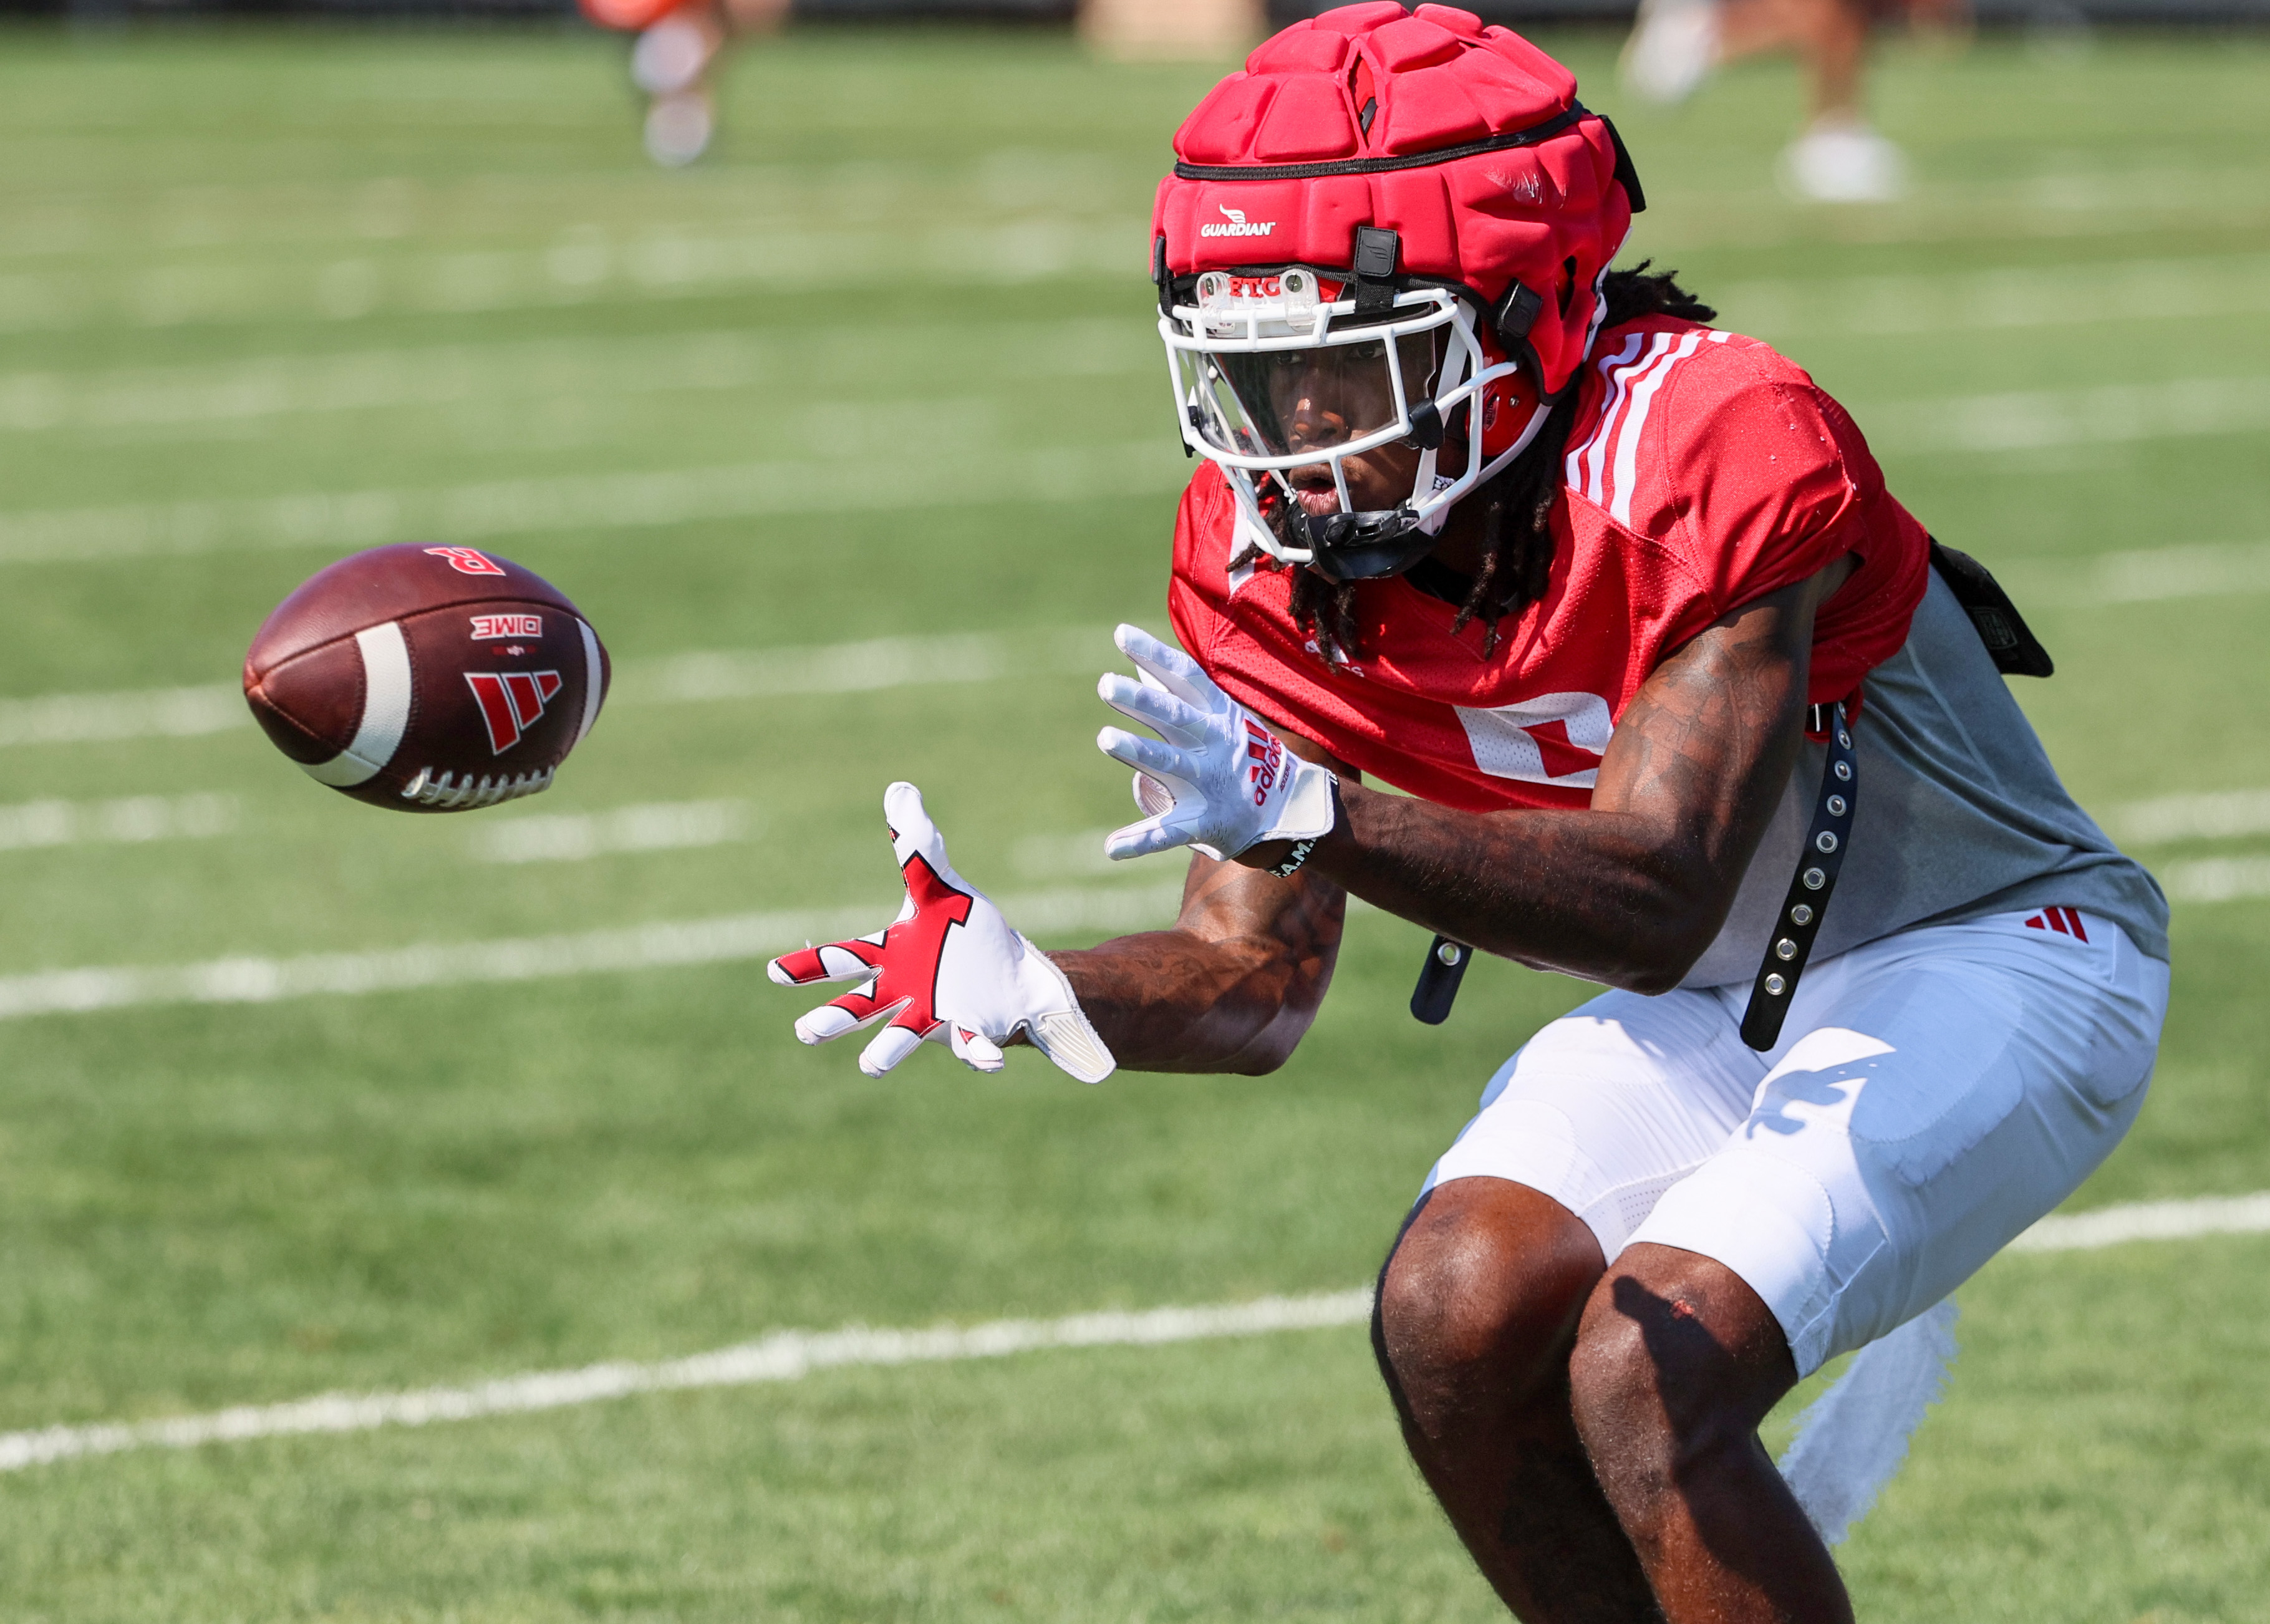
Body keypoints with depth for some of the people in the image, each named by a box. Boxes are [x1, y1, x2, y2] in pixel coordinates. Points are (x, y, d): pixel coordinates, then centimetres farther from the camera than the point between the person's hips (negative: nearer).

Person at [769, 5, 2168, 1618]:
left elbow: (1657, 896, -37)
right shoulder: (1268, 550, -11)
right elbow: (1253, 975, -7)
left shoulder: (1715, 447, -31)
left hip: (1990, 959, -6)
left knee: (1646, 1375, -24)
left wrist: (1313, 816, -51)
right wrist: (1036, 995, -30)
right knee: (1453, 1314, -15)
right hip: (1722, 1003, 7)